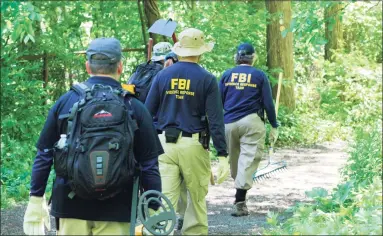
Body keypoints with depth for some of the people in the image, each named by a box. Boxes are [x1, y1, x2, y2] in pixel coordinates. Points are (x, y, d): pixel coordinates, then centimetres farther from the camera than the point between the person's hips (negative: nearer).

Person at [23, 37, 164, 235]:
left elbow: (44, 155, 3)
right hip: (115, 210, -1)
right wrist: (153, 211, 1)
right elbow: (149, 165, -5)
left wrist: (36, 200, 11)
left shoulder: (65, 102, 0)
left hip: (70, 205, 2)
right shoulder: (134, 107, -5)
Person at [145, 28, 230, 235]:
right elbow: (216, 119, -7)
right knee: (197, 198, 13)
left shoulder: (162, 75, 5)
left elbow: (148, 112, 6)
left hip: (164, 143, 2)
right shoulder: (207, 79, -2)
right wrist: (222, 155, -5)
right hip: (193, 146, -2)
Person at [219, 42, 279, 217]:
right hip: (251, 122, -3)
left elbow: (218, 102, 10)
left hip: (229, 123, 3)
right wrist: (274, 126, 9)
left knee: (234, 160, 16)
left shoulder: (227, 75, 9)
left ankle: (240, 193, 29)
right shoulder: (260, 76, 2)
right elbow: (268, 103, 2)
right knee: (248, 160, -8)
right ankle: (239, 201, -19)